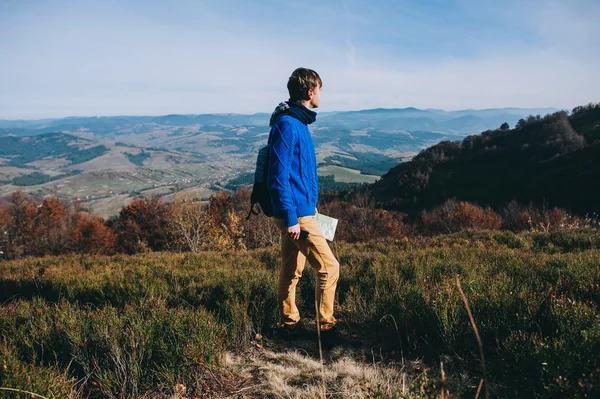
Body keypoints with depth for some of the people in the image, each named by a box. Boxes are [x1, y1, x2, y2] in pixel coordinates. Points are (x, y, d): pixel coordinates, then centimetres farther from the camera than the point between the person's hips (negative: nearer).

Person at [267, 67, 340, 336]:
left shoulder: (297, 122, 14)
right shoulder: (287, 125, -17)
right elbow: (279, 176, -21)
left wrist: (309, 202, 24)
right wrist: (291, 218, -22)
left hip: (299, 210, 10)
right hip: (297, 214, -10)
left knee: (291, 271, 16)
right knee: (329, 267, -4)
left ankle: (290, 323, 27)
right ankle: (326, 326, 7)